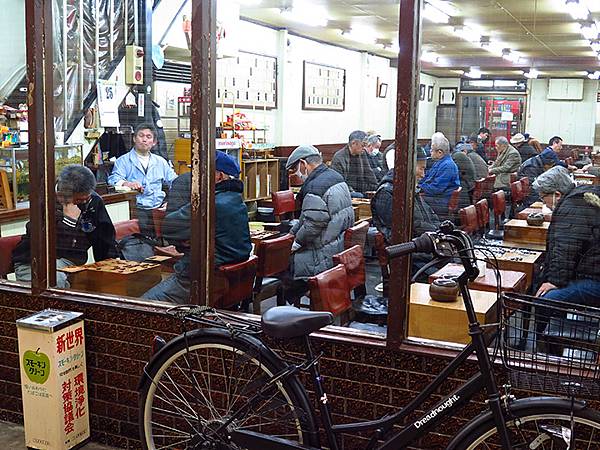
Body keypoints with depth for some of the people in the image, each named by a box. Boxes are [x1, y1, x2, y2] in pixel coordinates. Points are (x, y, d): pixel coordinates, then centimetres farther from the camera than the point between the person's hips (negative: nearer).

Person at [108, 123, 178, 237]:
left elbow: (174, 182, 22)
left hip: (159, 208, 4)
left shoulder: (160, 161, 24)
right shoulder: (123, 161, 11)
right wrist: (126, 183, -26)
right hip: (137, 209, -4)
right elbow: (114, 179, -5)